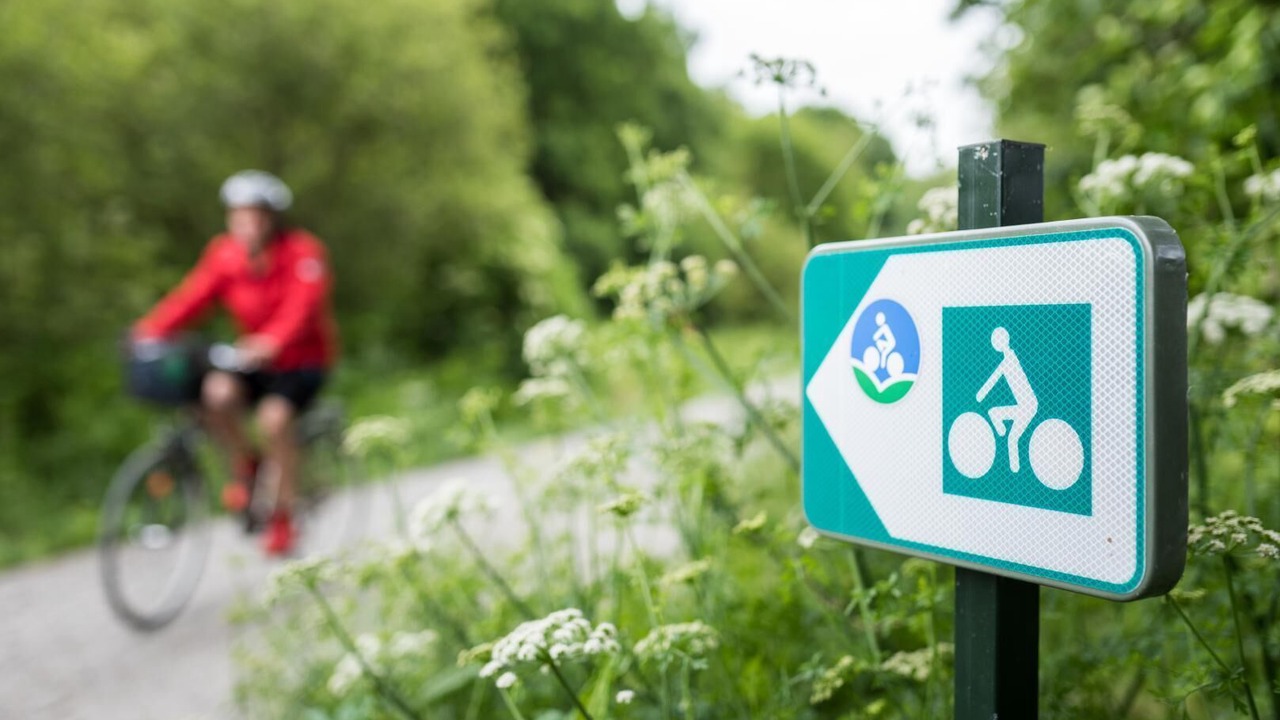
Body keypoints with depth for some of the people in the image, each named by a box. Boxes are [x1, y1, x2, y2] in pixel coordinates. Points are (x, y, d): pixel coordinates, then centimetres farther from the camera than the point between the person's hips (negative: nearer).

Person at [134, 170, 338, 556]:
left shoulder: (303, 252, -16)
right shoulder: (225, 253, -3)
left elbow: (300, 307, -31)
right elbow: (193, 294, -12)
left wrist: (270, 343, -49)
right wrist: (151, 329, -28)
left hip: (304, 360, -3)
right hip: (253, 362, 4)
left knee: (274, 416, -29)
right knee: (216, 393, -27)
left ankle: (284, 515, -8)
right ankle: (244, 465, 2)